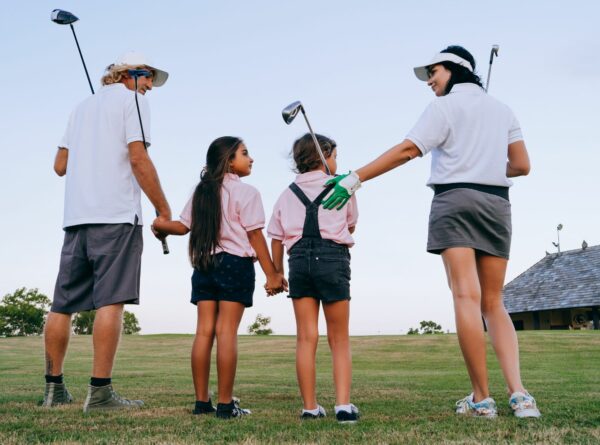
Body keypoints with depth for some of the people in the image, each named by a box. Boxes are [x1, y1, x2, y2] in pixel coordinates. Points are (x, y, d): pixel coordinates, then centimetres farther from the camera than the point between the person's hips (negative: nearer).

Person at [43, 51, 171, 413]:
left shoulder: (84, 106, 24)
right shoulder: (132, 99, 3)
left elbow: (60, 165, 22)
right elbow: (138, 158, -9)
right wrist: (164, 211, -6)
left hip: (75, 216, 7)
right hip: (116, 214, -7)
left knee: (64, 303, 8)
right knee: (111, 300, -10)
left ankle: (54, 388, 15)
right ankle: (100, 392, -14)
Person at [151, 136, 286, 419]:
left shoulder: (201, 192, 13)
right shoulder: (246, 193, -5)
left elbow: (183, 226, 8)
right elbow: (255, 236, -8)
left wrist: (162, 226, 27)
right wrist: (271, 275, -5)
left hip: (204, 265, 6)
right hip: (236, 263, -6)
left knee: (204, 331, 5)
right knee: (227, 332, -7)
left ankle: (202, 401, 8)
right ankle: (226, 404, -5)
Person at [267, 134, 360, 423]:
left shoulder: (289, 192, 14)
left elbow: (276, 237, 11)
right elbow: (351, 226, 17)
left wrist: (277, 274, 19)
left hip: (299, 258, 3)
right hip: (332, 258, -2)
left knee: (306, 338, 5)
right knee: (339, 340, 4)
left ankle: (310, 407, 5)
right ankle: (343, 404, -7)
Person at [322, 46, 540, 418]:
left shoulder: (446, 106, 1)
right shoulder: (503, 110, 18)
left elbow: (407, 151, -10)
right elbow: (522, 165, 14)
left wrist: (355, 178, -12)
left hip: (455, 199, -5)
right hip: (496, 204, 6)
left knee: (466, 296, -10)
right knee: (493, 303, 7)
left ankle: (481, 399, -13)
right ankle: (519, 394, -8)